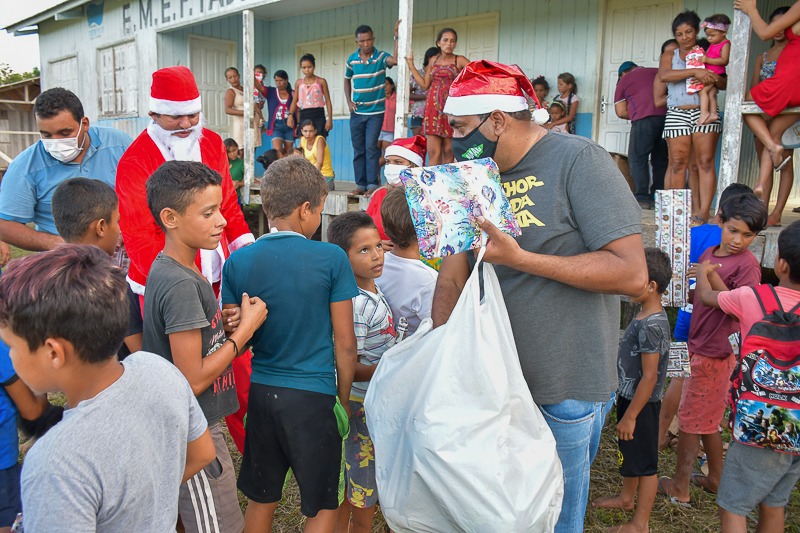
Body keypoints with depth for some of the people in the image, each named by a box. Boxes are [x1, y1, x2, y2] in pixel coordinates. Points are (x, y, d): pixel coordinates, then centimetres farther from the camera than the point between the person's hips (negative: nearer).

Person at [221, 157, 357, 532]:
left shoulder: (239, 262, -3)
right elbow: (345, 343, -8)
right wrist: (344, 399, 5)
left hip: (262, 392, 4)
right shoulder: (331, 259, -12)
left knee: (260, 500, 22)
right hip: (315, 395, -4)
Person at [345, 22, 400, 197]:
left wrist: (396, 36, -30)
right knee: (358, 149, 7)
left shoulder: (381, 57, -6)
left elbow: (395, 60, -29)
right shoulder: (352, 59, 4)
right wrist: (349, 101, 6)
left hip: (375, 111, -4)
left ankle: (373, 184, -7)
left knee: (371, 147, -12)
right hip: (357, 112, 4)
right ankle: (361, 185, 14)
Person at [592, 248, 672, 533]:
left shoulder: (651, 324, -25)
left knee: (644, 462, 6)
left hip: (641, 403, -9)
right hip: (629, 397, 9)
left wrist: (630, 416, -20)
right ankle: (627, 497, 45)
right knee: (629, 453, 25)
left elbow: (649, 376, -25)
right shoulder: (645, 316, 4)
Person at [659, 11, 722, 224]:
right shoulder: (668, 57, 15)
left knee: (706, 162, -8)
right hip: (677, 113, 0)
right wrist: (695, 71, -16)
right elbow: (664, 75, -7)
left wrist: (711, 78, -10)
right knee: (678, 163, -5)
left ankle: (703, 213, -12)